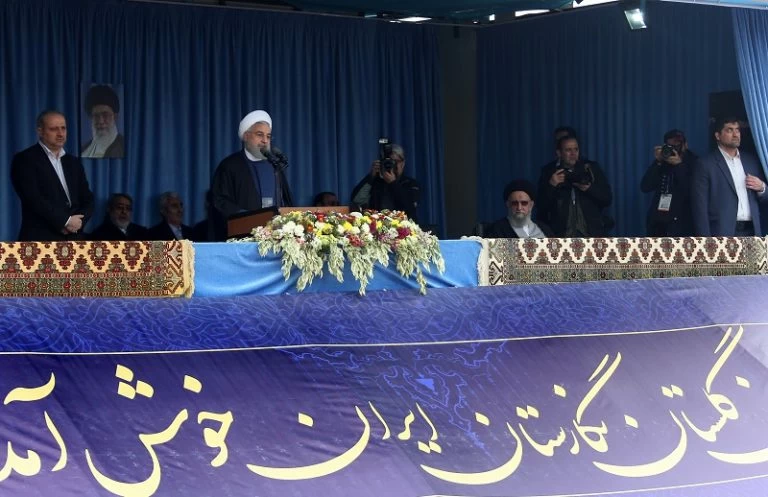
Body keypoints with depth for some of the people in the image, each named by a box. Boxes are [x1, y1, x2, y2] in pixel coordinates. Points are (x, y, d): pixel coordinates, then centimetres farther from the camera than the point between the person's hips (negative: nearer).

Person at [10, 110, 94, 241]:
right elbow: (33, 199, -12)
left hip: (73, 240, 6)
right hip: (40, 240, -5)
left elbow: (87, 199, 17)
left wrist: (78, 222, -4)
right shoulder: (25, 160, 0)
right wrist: (65, 221, -12)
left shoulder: (73, 162, 20)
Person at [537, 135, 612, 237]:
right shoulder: (549, 172, 9)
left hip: (592, 232, 1)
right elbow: (541, 204, 4)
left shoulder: (591, 168, 11)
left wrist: (589, 189, -10)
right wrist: (551, 185, -12)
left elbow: (607, 199, 7)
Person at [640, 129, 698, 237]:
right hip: (657, 222, 4)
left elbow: (691, 192, -11)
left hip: (680, 225, -4)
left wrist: (679, 165, -14)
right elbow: (645, 187, 3)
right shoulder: (661, 164, 12)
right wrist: (657, 162, -5)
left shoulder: (693, 163, 1)